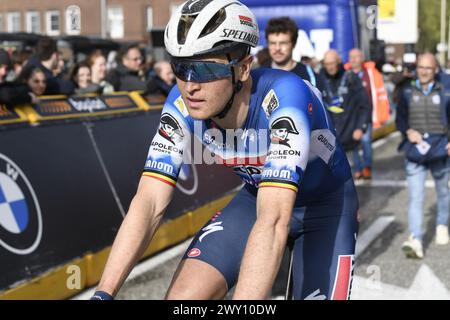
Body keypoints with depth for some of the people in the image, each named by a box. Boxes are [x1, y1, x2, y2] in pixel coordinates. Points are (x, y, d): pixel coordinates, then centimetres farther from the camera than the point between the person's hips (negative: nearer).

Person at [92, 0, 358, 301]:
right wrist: (102, 293, -35)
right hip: (258, 197, 3)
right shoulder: (183, 103, -22)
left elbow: (273, 222, -46)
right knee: (182, 298, -13)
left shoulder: (283, 96, -36)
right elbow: (149, 203, -25)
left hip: (325, 205, -3)